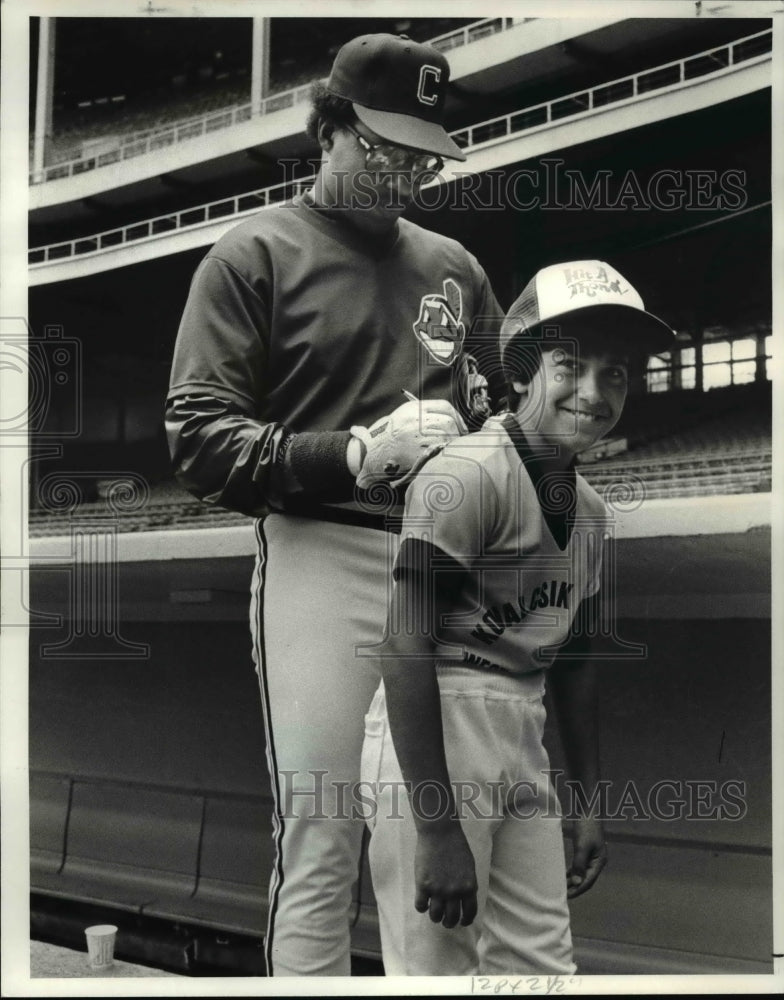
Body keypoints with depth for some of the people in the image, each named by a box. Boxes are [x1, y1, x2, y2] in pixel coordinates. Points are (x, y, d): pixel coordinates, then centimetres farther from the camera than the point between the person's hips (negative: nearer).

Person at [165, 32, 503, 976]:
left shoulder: (453, 266, 20)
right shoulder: (255, 255, 5)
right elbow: (198, 439, -4)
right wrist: (351, 453, -16)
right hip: (319, 558, -4)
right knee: (320, 846, -10)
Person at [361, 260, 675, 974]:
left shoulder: (589, 509, 13)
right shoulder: (468, 473, -14)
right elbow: (406, 649, -19)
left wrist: (590, 800, 22)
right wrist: (437, 829, -22)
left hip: (522, 739, 9)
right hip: (433, 731, -8)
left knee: (542, 966, 14)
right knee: (438, 967, -5)